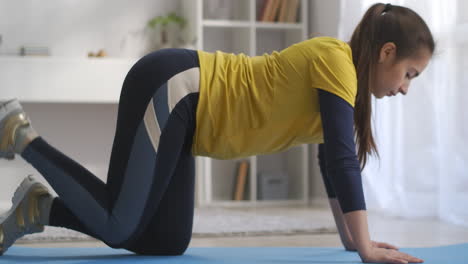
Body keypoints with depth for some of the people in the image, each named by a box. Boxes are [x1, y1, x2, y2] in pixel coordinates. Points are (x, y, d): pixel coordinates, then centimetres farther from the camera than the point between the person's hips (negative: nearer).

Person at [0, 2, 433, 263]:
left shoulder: (345, 76, 12)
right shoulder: (336, 58, -16)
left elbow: (333, 159, 19)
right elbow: (343, 159, -22)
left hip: (181, 104, 10)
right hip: (171, 90, -10)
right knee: (119, 228, -12)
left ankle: (40, 207, 14)